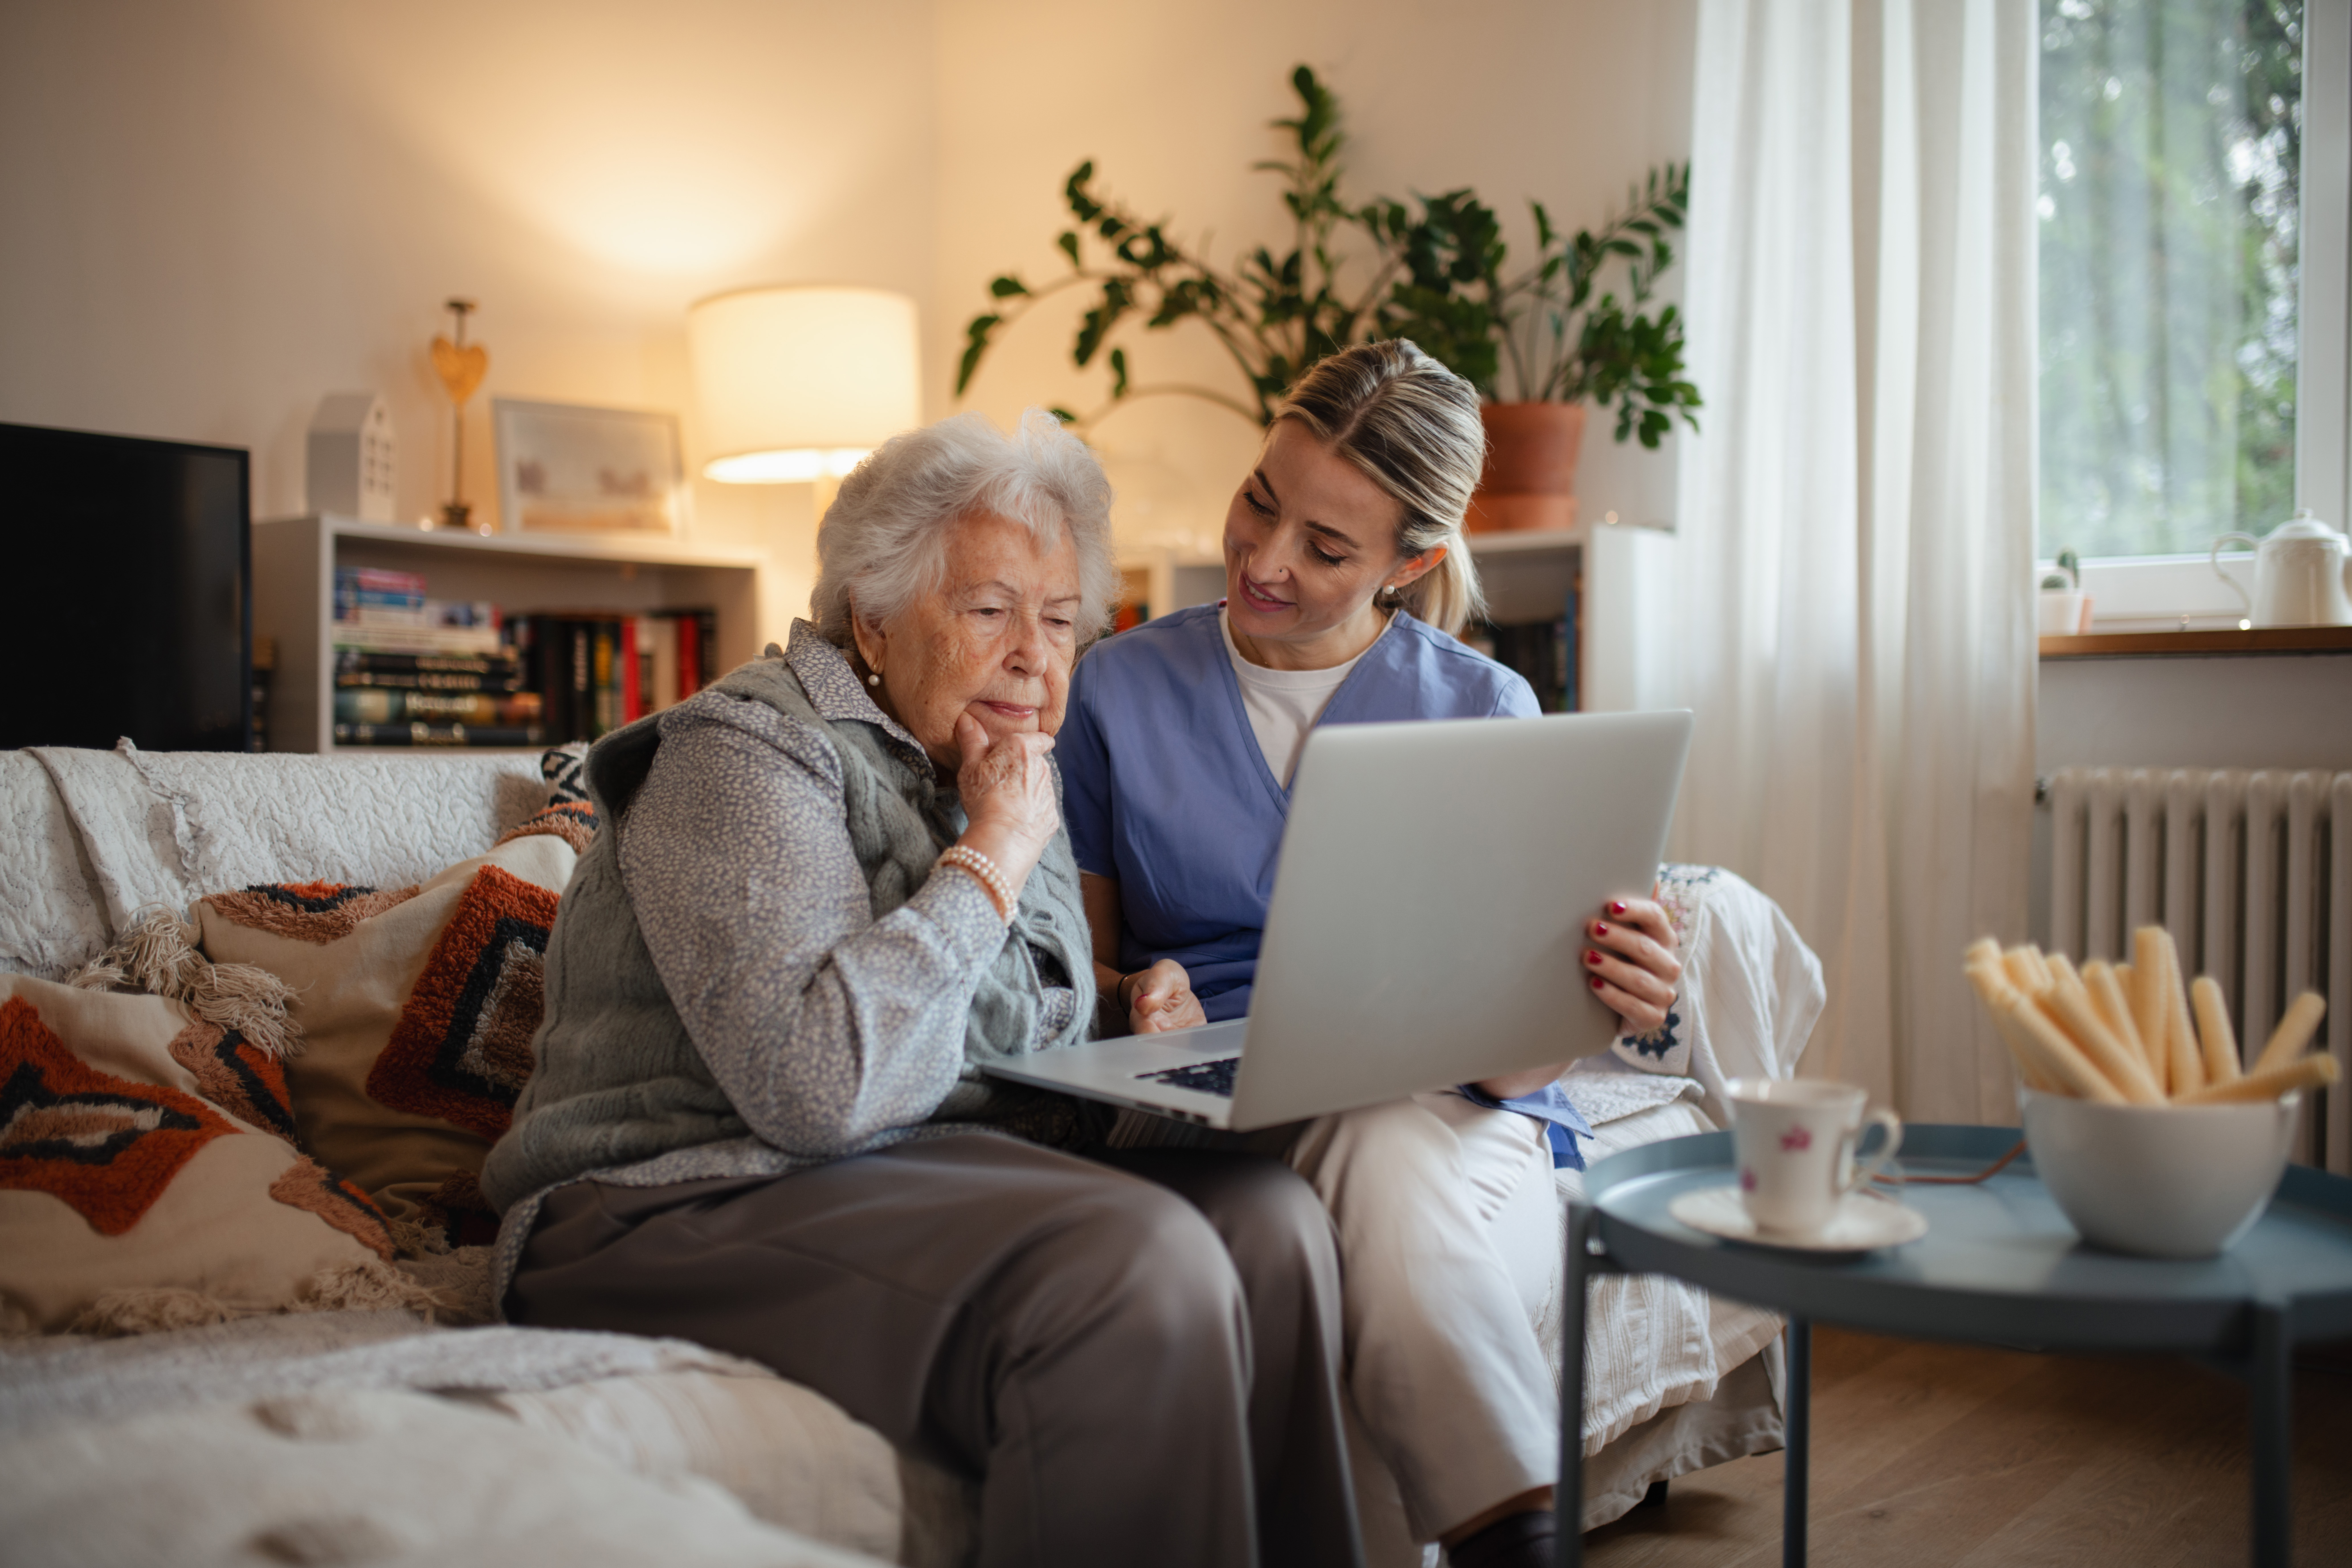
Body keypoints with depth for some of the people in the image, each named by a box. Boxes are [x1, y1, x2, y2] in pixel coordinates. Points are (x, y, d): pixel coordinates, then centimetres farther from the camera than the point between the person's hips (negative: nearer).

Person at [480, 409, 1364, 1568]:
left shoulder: (1010, 786, 16)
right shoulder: (745, 753, -10)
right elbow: (817, 1087, -24)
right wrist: (989, 863, -16)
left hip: (938, 1164, 8)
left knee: (1268, 1218, -16)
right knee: (1137, 1264, -30)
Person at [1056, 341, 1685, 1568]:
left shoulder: (1485, 711, 7)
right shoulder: (1120, 689, 8)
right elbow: (1075, 958, 12)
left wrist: (1596, 1007, -19)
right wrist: (1136, 1000, -11)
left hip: (1441, 1096, 0)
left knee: (1389, 1160, -37)